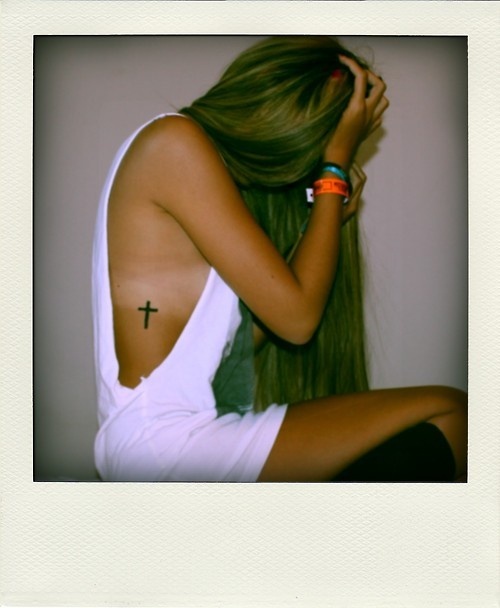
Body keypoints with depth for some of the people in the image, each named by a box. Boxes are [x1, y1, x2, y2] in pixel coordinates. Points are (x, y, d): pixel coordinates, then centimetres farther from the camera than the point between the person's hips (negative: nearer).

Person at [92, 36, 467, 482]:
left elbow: (248, 337, 9)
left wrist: (330, 213, 9)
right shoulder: (176, 142, -10)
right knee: (450, 416, -9)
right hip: (165, 441, -9)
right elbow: (296, 316, -13)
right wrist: (337, 165, -4)